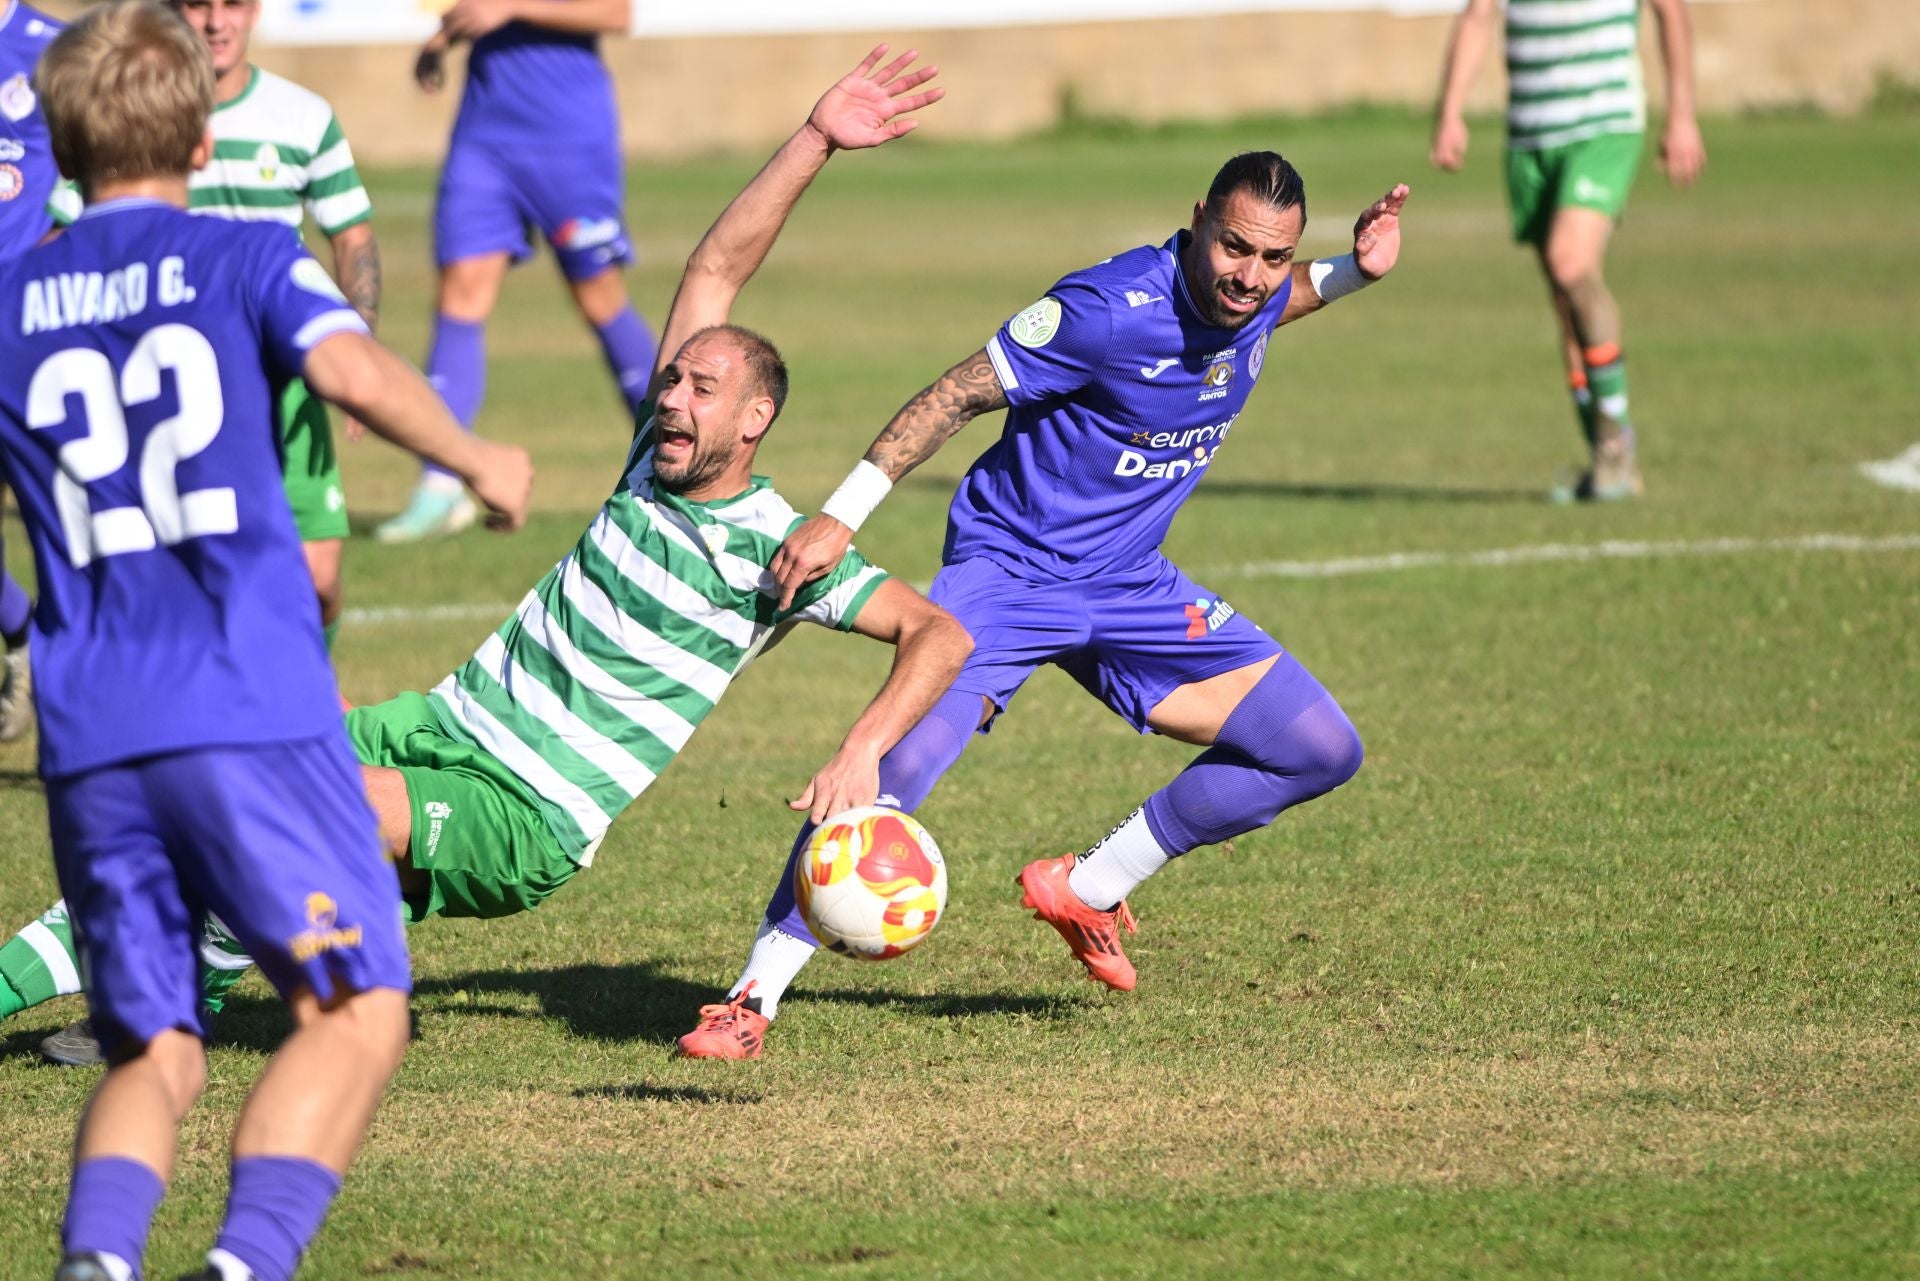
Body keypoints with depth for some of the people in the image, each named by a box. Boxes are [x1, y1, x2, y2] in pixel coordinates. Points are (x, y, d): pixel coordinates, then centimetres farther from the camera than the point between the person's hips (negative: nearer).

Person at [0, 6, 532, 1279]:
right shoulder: (246, 261, 6)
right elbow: (352, 366, -13)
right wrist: (477, 460, 1)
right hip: (254, 710, -3)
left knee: (155, 1053, 12)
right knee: (355, 1010, 4)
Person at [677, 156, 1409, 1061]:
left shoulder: (1256, 303, -5)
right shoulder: (1110, 309, -26)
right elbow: (957, 395, -21)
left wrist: (1354, 271, 2)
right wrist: (839, 517, -27)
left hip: (1130, 585, 7)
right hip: (1008, 568, -7)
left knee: (1321, 751, 1)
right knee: (897, 761, -27)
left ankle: (1085, 891, 14)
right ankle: (752, 999, -17)